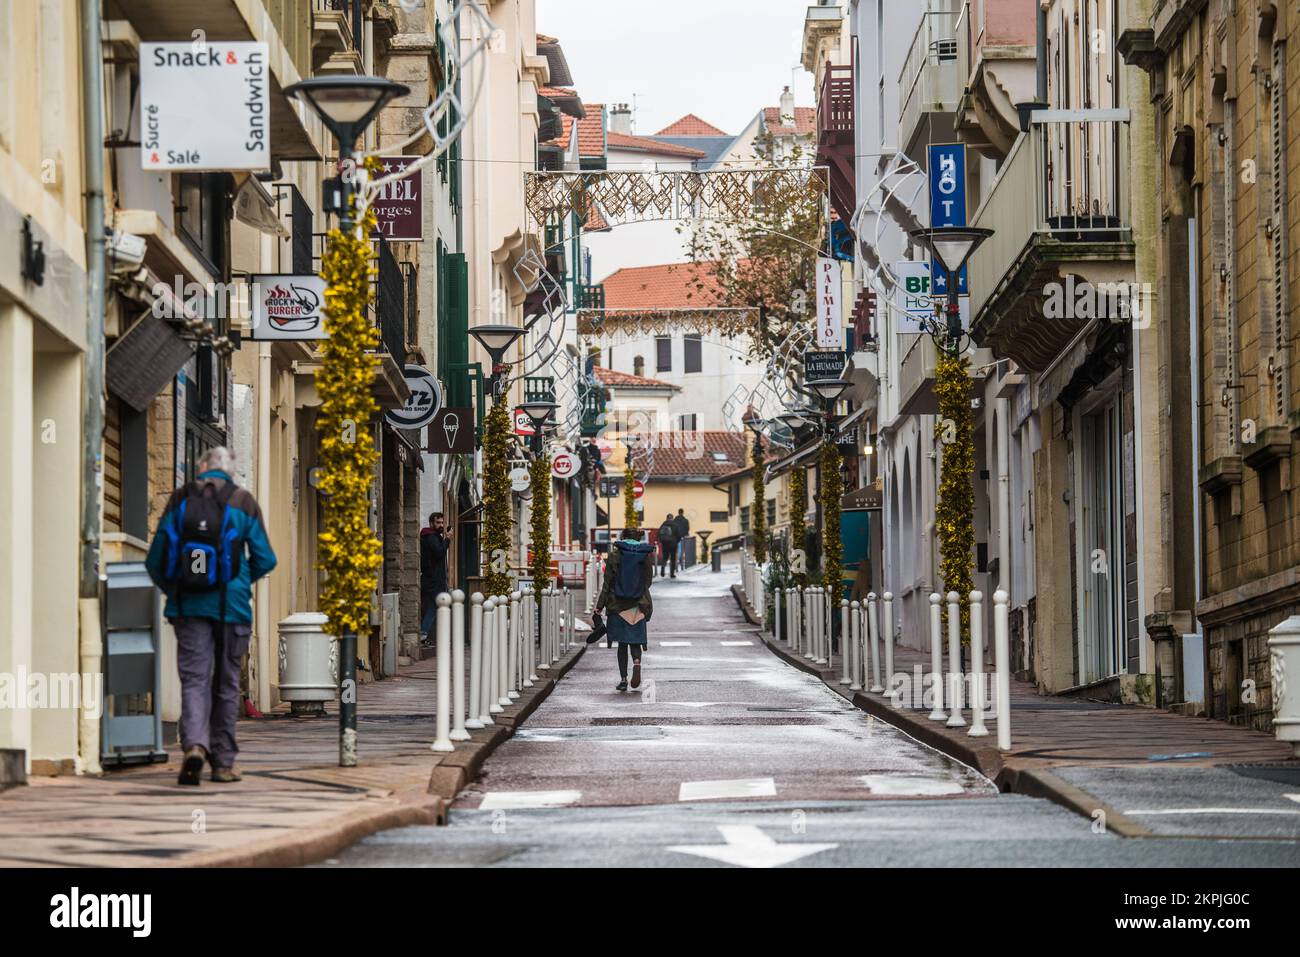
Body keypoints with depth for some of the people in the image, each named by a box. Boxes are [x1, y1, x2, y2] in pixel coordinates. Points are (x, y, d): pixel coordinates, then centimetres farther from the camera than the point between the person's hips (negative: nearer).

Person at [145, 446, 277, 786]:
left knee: (194, 679, -2)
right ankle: (223, 761, 14)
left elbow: (156, 560, 6)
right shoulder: (243, 502, 1)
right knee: (226, 685, 10)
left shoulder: (180, 499, 5)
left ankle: (194, 744, -26)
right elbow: (265, 560, 2)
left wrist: (171, 590, 24)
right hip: (231, 606, 0)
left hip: (188, 606, 0)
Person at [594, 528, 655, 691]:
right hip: (637, 606, 1)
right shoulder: (646, 555, 0)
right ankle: (637, 662, -22)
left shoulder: (615, 555, -4)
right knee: (635, 640, 9)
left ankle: (623, 679, 3)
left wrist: (600, 605, 0)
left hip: (618, 604, -1)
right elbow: (647, 581, 5)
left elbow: (608, 582, -4)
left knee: (622, 643, 7)